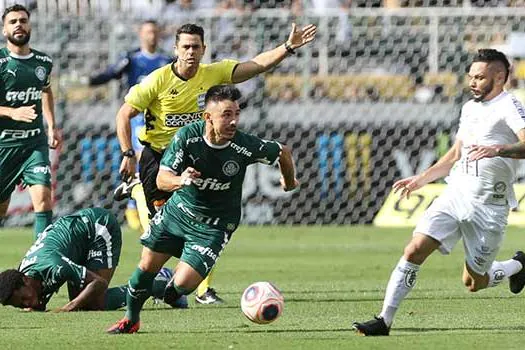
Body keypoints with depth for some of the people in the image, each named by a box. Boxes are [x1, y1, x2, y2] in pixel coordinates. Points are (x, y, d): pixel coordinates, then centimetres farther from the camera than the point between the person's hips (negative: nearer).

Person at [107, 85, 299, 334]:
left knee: (184, 283, -14)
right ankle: (131, 320, 35)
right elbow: (162, 179, -22)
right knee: (147, 267, 8)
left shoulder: (246, 147, -24)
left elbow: (283, 152, -4)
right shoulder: (187, 136, -22)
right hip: (178, 210, 2)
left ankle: (173, 288, 25)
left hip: (214, 226, -2)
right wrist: (180, 180, -45)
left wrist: (289, 181, 15)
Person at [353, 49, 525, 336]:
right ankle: (384, 321, -10)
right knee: (414, 251, -12)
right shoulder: (470, 108, 16)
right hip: (455, 194, 6)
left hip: (488, 207, -6)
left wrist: (498, 149, -42)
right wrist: (421, 179, 24)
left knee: (473, 283, 4)